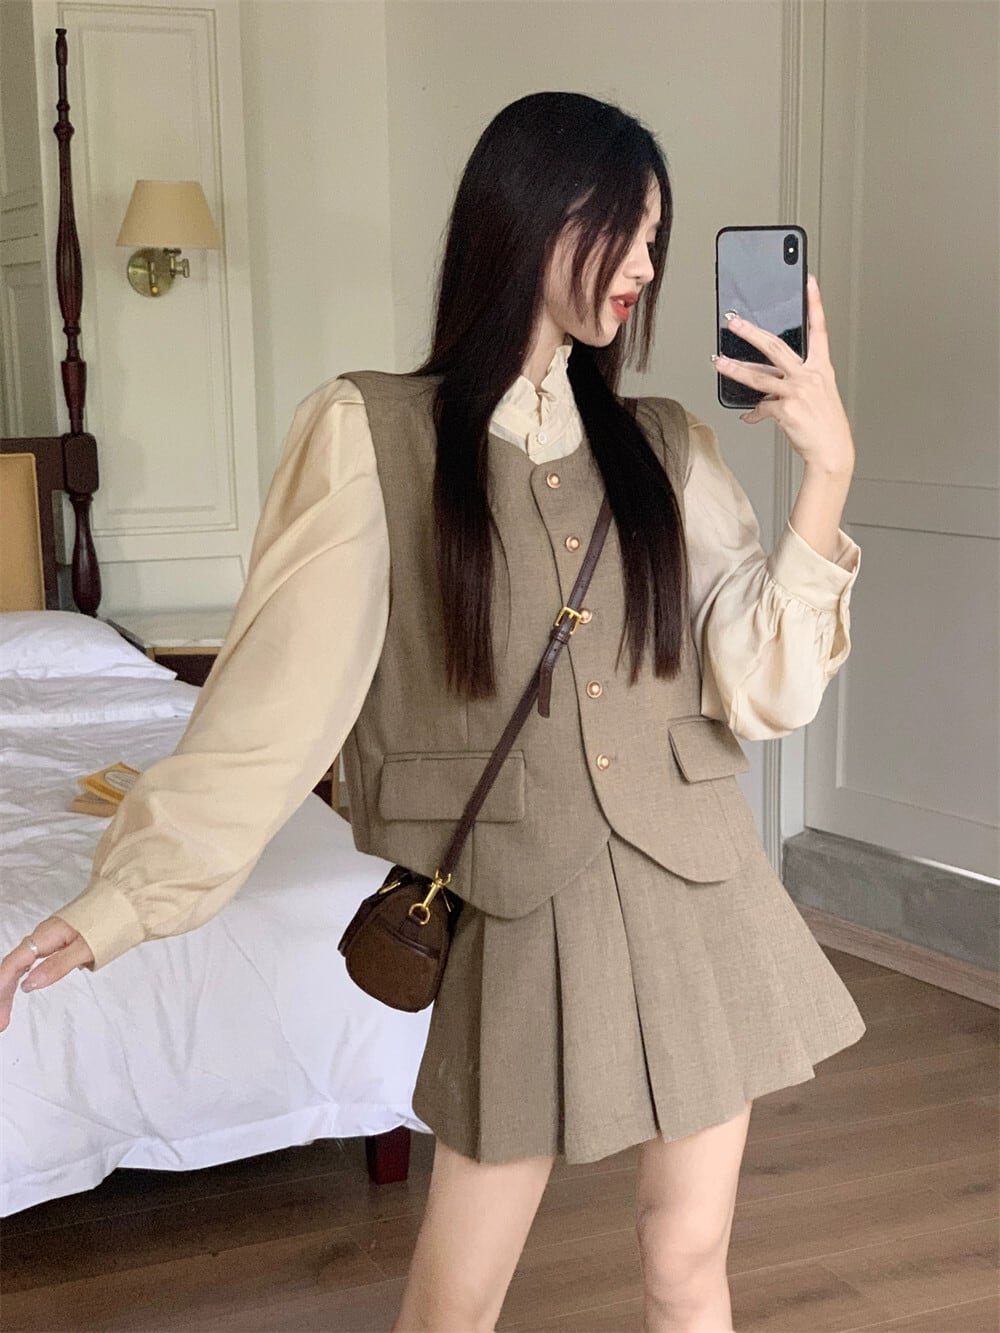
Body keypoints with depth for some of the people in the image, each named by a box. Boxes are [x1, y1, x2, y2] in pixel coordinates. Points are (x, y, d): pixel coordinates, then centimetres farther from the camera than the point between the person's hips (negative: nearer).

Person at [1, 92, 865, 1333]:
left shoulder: (665, 447, 5)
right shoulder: (372, 433, -6)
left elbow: (762, 690, -3)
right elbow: (279, 694, -10)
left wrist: (826, 472, -11)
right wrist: (120, 898, -16)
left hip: (694, 901, 3)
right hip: (520, 918, -3)